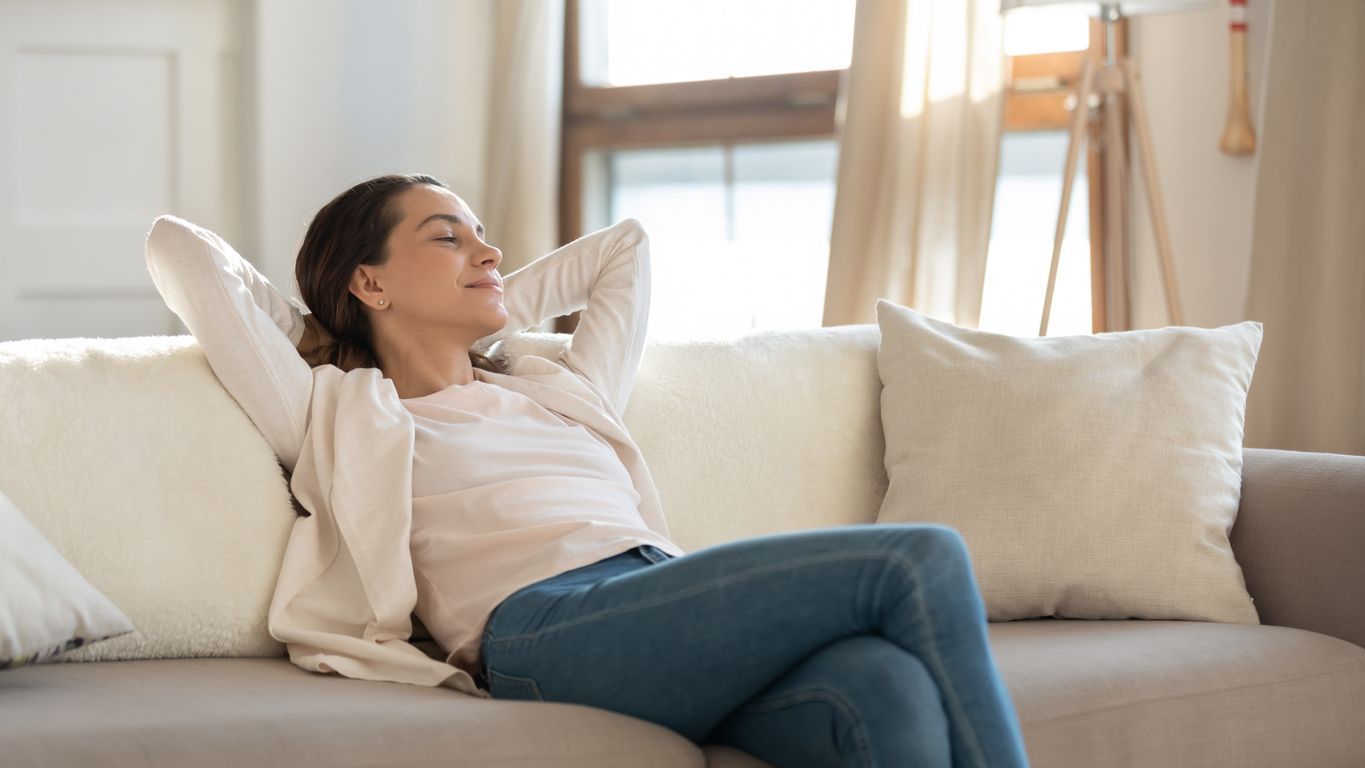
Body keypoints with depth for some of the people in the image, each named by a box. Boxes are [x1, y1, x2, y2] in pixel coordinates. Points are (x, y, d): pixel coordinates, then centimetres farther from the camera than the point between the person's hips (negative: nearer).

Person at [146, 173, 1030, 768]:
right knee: (922, 561, -22)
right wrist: (306, 323, 33)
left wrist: (499, 304, 46)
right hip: (550, 621, -6)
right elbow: (179, 251, 19)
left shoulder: (562, 392, 36)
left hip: (682, 623, 6)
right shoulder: (336, 415, 20)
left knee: (887, 687, -30)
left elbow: (625, 245, 51)